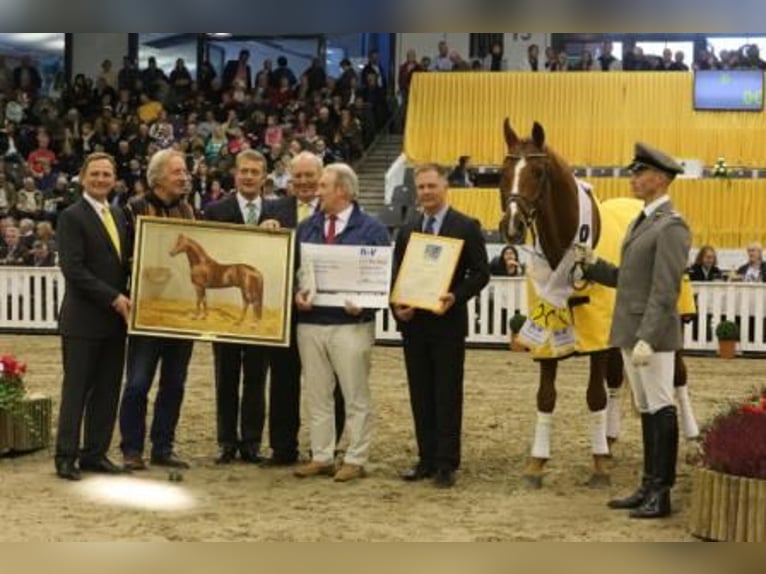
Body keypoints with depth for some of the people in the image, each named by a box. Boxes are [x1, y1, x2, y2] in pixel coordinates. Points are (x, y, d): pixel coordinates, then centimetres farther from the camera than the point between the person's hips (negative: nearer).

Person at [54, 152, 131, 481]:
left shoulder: (118, 217, 15)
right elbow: (73, 269, -15)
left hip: (114, 318, 6)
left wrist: (125, 299, 2)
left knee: (107, 390, 7)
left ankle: (95, 454, 15)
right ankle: (66, 457, 6)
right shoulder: (72, 217, -6)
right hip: (83, 320, -6)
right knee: (76, 389, -1)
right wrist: (114, 298, -17)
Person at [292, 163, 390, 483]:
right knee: (316, 396, 9)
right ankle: (321, 457, 17)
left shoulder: (371, 229, 0)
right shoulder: (306, 228, 12)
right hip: (310, 323, 5)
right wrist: (297, 293, -7)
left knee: (356, 397, 1)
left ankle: (356, 460, 8)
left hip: (351, 324, -4)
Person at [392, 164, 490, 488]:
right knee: (420, 395, 8)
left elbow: (481, 273, -4)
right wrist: (397, 306, -4)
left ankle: (446, 464, 4)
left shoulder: (466, 227, -2)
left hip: (448, 322, -5)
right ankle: (427, 459, 16)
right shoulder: (408, 230, 12)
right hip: (413, 323, 5)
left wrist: (456, 296, -20)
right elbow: (396, 274, 14)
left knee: (447, 395, -1)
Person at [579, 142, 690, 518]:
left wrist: (647, 338, -25)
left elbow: (664, 292, -20)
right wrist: (592, 265, 7)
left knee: (660, 410, -2)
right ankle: (649, 487, 23)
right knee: (646, 411, 15)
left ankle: (661, 494, 5)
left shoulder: (671, 226, -14)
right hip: (630, 333, 9)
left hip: (652, 336, -9)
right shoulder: (641, 221, 16)